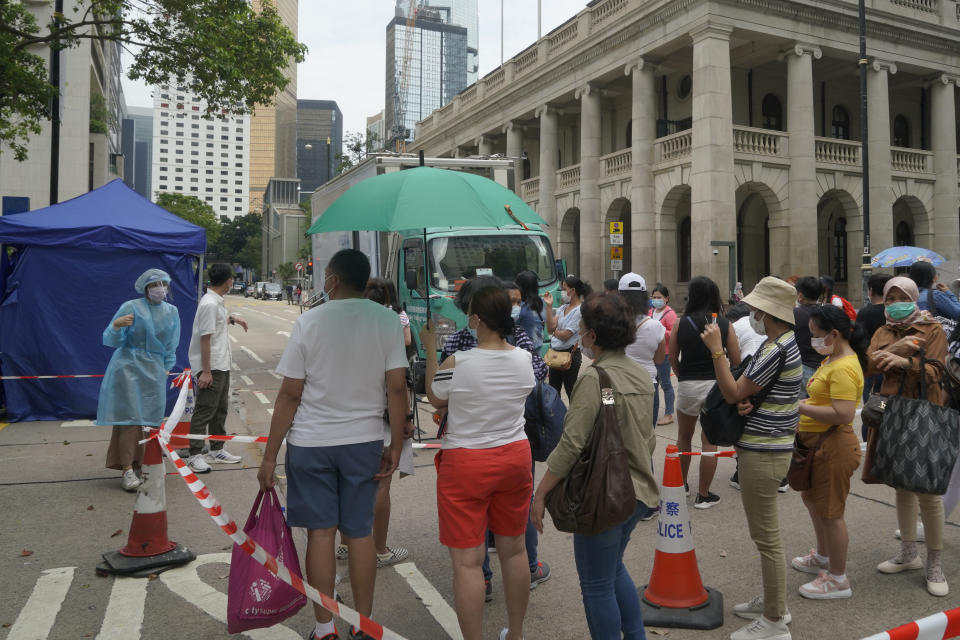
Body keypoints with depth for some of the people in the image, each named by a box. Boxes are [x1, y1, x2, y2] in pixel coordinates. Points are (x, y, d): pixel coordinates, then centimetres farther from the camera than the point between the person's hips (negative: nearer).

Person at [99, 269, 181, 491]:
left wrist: (166, 368, 17)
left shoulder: (172, 312, 10)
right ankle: (127, 469, -7)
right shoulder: (131, 307, -4)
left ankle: (137, 466, 15)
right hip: (128, 367, -4)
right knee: (131, 418, -10)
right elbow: (111, 341, -5)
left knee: (149, 419, 4)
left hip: (154, 371, 5)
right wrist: (116, 326, -24)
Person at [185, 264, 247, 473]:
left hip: (222, 365, 10)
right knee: (204, 412, -5)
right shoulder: (209, 304, -19)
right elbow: (205, 338, -23)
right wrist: (206, 371, -24)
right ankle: (195, 455, 2)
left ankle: (216, 450, 27)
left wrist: (233, 319, 39)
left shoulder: (217, 302, 11)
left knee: (220, 409, 17)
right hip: (210, 368, -10)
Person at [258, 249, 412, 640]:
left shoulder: (309, 322, -8)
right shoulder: (387, 321, -5)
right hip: (364, 441, 2)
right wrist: (396, 445, 1)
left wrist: (270, 456, -1)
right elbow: (397, 388, -8)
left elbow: (290, 395, -8)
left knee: (320, 533, 8)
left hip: (311, 443, -1)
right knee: (360, 533, 12)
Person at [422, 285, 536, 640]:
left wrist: (430, 349, 9)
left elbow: (435, 398, 0)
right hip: (514, 457, 5)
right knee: (513, 548, 20)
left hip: (466, 464, -5)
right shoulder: (525, 359, -6)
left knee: (467, 561, 5)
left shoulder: (456, 363, -19)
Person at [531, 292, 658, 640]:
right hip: (638, 493, 9)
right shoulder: (641, 375, 4)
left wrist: (541, 493, -15)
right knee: (614, 569, 27)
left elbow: (571, 445, -23)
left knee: (597, 585, 9)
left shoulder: (594, 378, -21)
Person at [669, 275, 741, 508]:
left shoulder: (681, 323, -6)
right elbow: (736, 360, -2)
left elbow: (672, 358, 0)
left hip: (687, 385, 0)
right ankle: (703, 495, 14)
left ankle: (681, 484, 35)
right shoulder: (724, 324, -5)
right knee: (710, 442, 8)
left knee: (684, 437, 20)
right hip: (716, 385, 0)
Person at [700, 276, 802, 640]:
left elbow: (732, 393, -18)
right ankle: (772, 601, 34)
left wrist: (716, 349, -16)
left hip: (763, 453, -11)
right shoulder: (786, 341, 11)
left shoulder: (776, 350, -21)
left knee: (766, 538, -1)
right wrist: (747, 399, -9)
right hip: (770, 446, 11)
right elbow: (744, 390, 13)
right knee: (765, 534, 21)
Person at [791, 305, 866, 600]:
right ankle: (823, 557, 45)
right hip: (817, 443, 11)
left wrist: (802, 408, -25)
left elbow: (843, 414, -32)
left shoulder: (844, 368, -23)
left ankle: (838, 579, 19)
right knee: (812, 499, 25)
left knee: (830, 512, 3)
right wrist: (803, 404, 4)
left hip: (834, 446, -11)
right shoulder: (832, 358, 9)